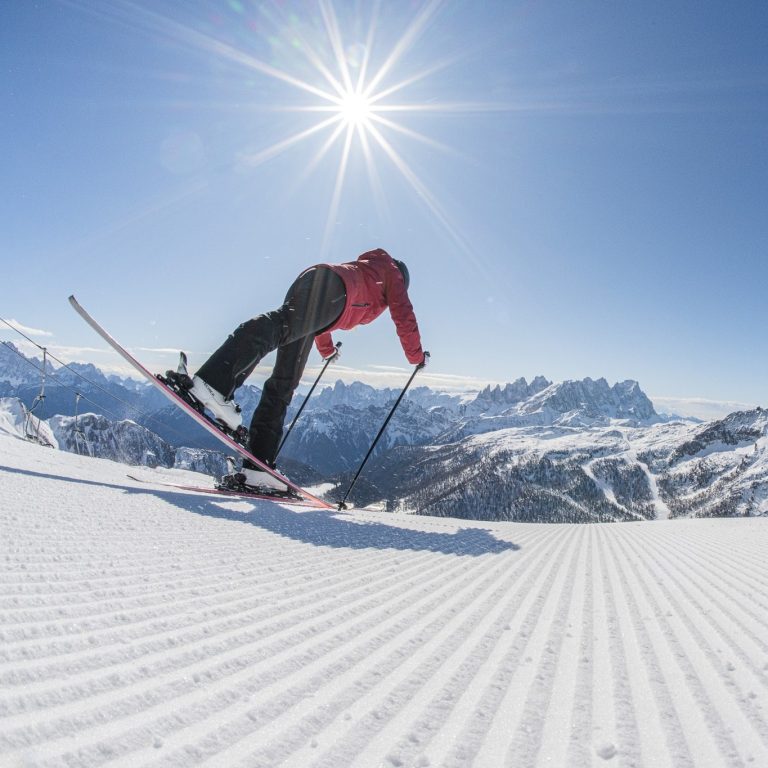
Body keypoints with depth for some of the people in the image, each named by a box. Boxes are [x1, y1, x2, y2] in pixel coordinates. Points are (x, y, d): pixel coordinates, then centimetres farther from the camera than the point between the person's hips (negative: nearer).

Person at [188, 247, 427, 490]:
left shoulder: (361, 267, 47)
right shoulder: (391, 271, 30)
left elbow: (317, 315, 49)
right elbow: (403, 315, 23)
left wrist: (327, 349, 61)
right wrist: (416, 356, 35)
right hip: (330, 287, -7)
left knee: (284, 383, -1)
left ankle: (257, 465, -8)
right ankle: (214, 380, -62)